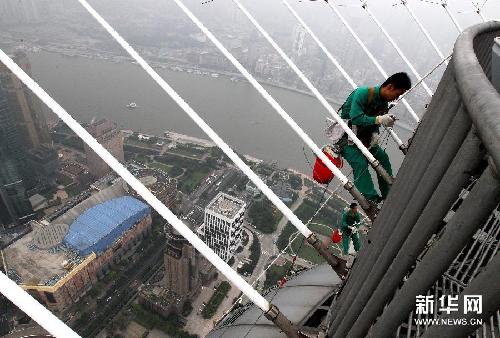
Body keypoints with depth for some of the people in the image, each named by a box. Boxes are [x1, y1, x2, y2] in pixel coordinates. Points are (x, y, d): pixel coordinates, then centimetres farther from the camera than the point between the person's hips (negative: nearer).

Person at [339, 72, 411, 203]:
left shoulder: (384, 103, 4)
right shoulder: (363, 93, -22)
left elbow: (374, 123, 9)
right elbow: (356, 117, -32)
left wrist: (375, 134, -12)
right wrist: (379, 119, -36)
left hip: (363, 136, 8)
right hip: (346, 136, -8)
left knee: (383, 158, 5)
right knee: (360, 163, -24)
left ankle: (389, 195, 17)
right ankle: (371, 199, -23)